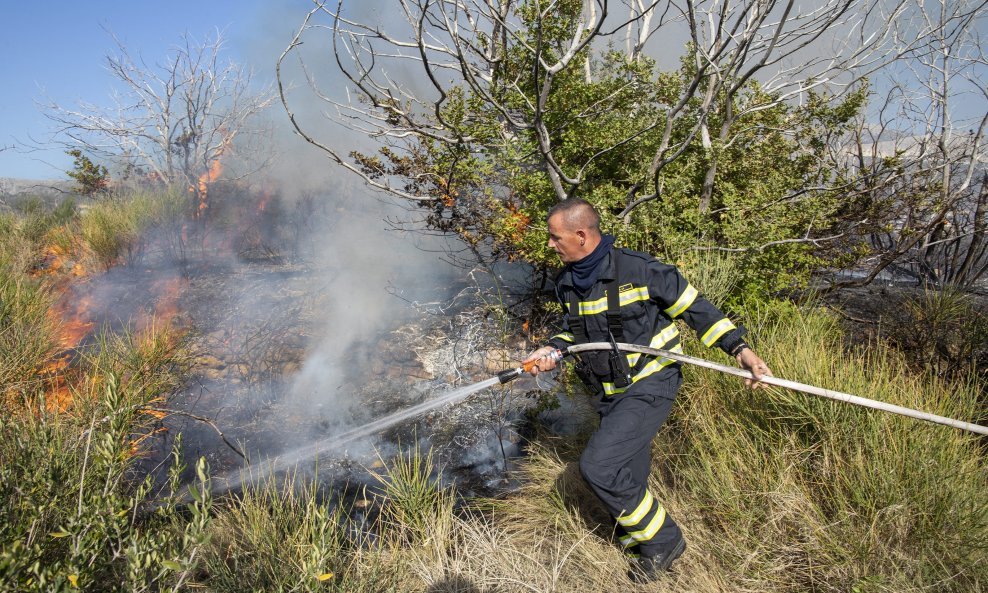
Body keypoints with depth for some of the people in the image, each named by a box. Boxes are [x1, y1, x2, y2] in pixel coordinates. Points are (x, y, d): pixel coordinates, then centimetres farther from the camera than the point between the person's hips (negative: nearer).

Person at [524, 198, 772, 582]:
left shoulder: (638, 270, -19)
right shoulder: (567, 284, 2)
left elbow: (694, 308, -10)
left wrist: (739, 348, -16)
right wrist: (553, 350, -3)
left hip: (649, 387, -7)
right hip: (610, 392, 7)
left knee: (598, 466, -16)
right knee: (628, 476, 16)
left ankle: (662, 540, 6)